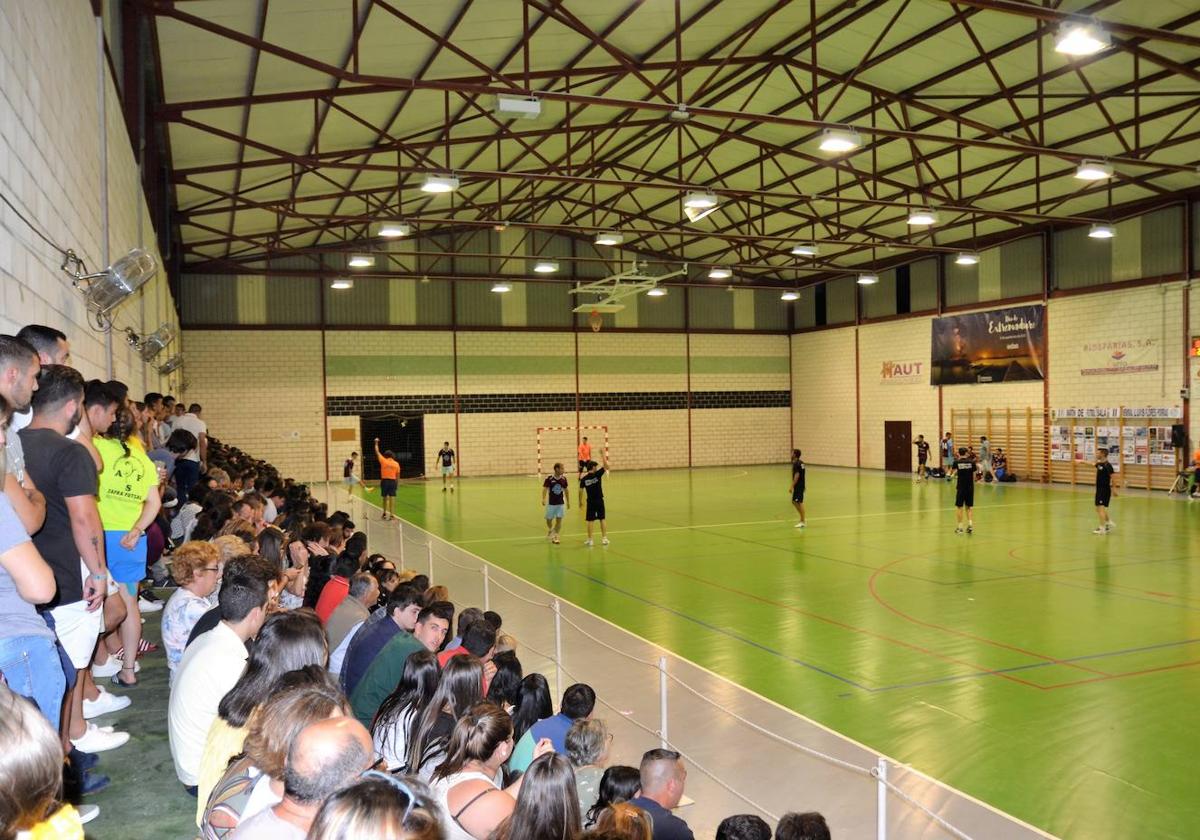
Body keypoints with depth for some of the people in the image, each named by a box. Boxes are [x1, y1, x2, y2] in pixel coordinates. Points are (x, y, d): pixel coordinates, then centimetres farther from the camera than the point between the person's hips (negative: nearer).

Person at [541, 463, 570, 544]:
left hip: (561, 503, 2)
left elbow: (566, 490, 10)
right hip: (551, 503, -2)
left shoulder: (564, 479, -1)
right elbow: (545, 489, -12)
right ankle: (550, 530, 40)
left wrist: (568, 501, 13)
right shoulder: (549, 479, -11)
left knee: (559, 520, -4)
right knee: (549, 520, 8)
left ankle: (555, 536, 7)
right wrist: (543, 499, -28)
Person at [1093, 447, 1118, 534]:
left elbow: (1113, 477, -19)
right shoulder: (1099, 464, 10)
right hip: (1099, 489, 9)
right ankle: (1110, 522, 31)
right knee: (1098, 509, 16)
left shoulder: (1107, 465, -16)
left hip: (1105, 490, -9)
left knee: (1101, 508, -11)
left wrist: (1114, 489, -24)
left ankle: (1102, 528, -8)